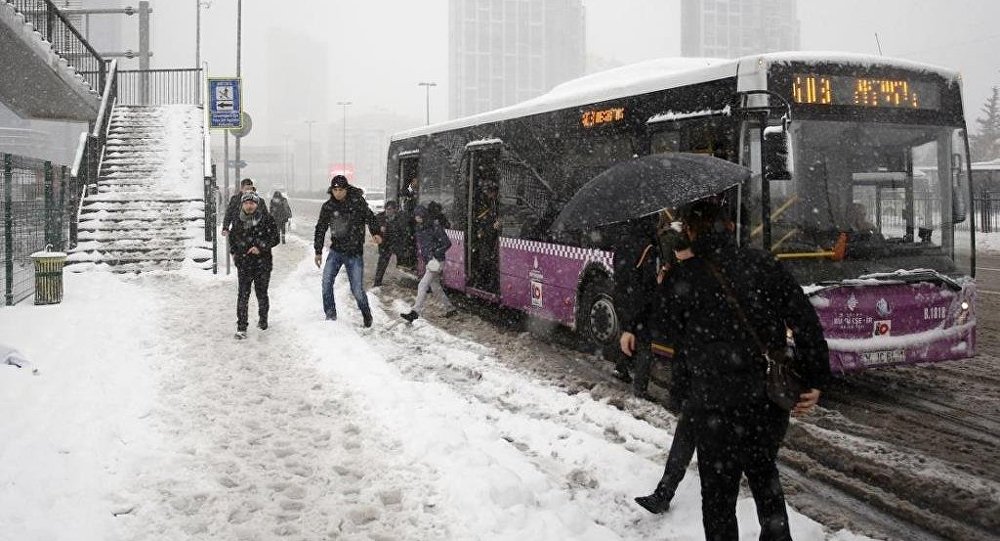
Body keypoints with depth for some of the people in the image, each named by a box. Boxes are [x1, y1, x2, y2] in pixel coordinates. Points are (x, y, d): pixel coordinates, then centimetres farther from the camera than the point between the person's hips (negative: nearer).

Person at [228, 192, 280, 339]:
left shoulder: (266, 219, -4)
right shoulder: (237, 221, 7)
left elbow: (275, 238, -4)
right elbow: (232, 237, 24)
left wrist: (261, 247, -15)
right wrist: (234, 252, 12)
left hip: (263, 262, -1)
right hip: (243, 264, 2)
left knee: (262, 293, 10)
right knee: (243, 295, -4)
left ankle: (263, 319, 33)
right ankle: (241, 327, -2)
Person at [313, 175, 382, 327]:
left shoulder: (357, 202, -6)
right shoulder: (328, 207, 2)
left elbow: (369, 217, -4)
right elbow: (320, 229, 10)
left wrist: (375, 232, -23)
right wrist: (318, 251, 9)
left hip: (355, 253, -3)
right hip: (336, 251, 3)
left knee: (357, 290, -3)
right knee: (326, 282, -11)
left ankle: (366, 314, 22)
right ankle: (330, 315, 3)